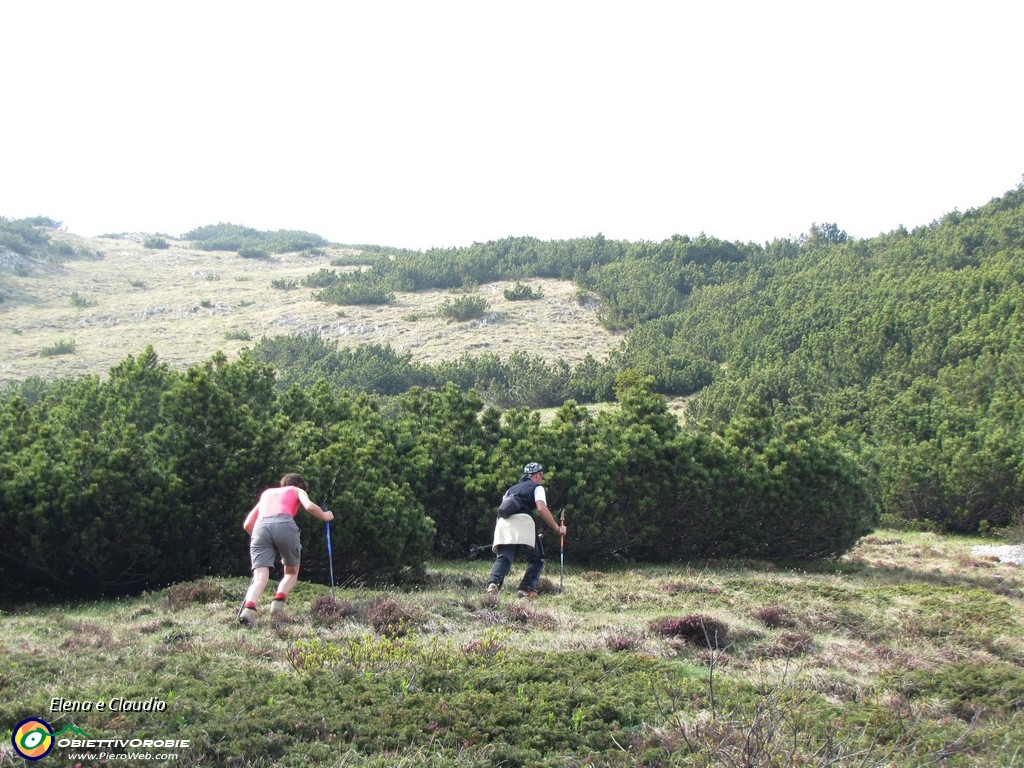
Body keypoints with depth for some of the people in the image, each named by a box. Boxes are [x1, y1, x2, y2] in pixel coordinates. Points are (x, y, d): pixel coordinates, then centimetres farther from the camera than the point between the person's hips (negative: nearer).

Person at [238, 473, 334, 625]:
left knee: (260, 577, -8)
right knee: (292, 572, 18)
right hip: (284, 525, -2)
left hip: (261, 527, 2)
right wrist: (325, 516, 24)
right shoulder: (297, 491, 29)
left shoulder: (267, 493, 38)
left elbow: (247, 524, 32)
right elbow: (310, 507, 6)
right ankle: (278, 601, -9)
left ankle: (248, 608, -36)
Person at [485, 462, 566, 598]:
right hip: (522, 521, -5)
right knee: (537, 558, 10)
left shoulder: (511, 489, 36)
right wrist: (557, 528, 6)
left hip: (502, 523, 5)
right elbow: (541, 509, -1)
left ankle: (493, 583, -33)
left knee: (503, 558, -5)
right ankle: (526, 589, -7)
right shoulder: (537, 487, 18)